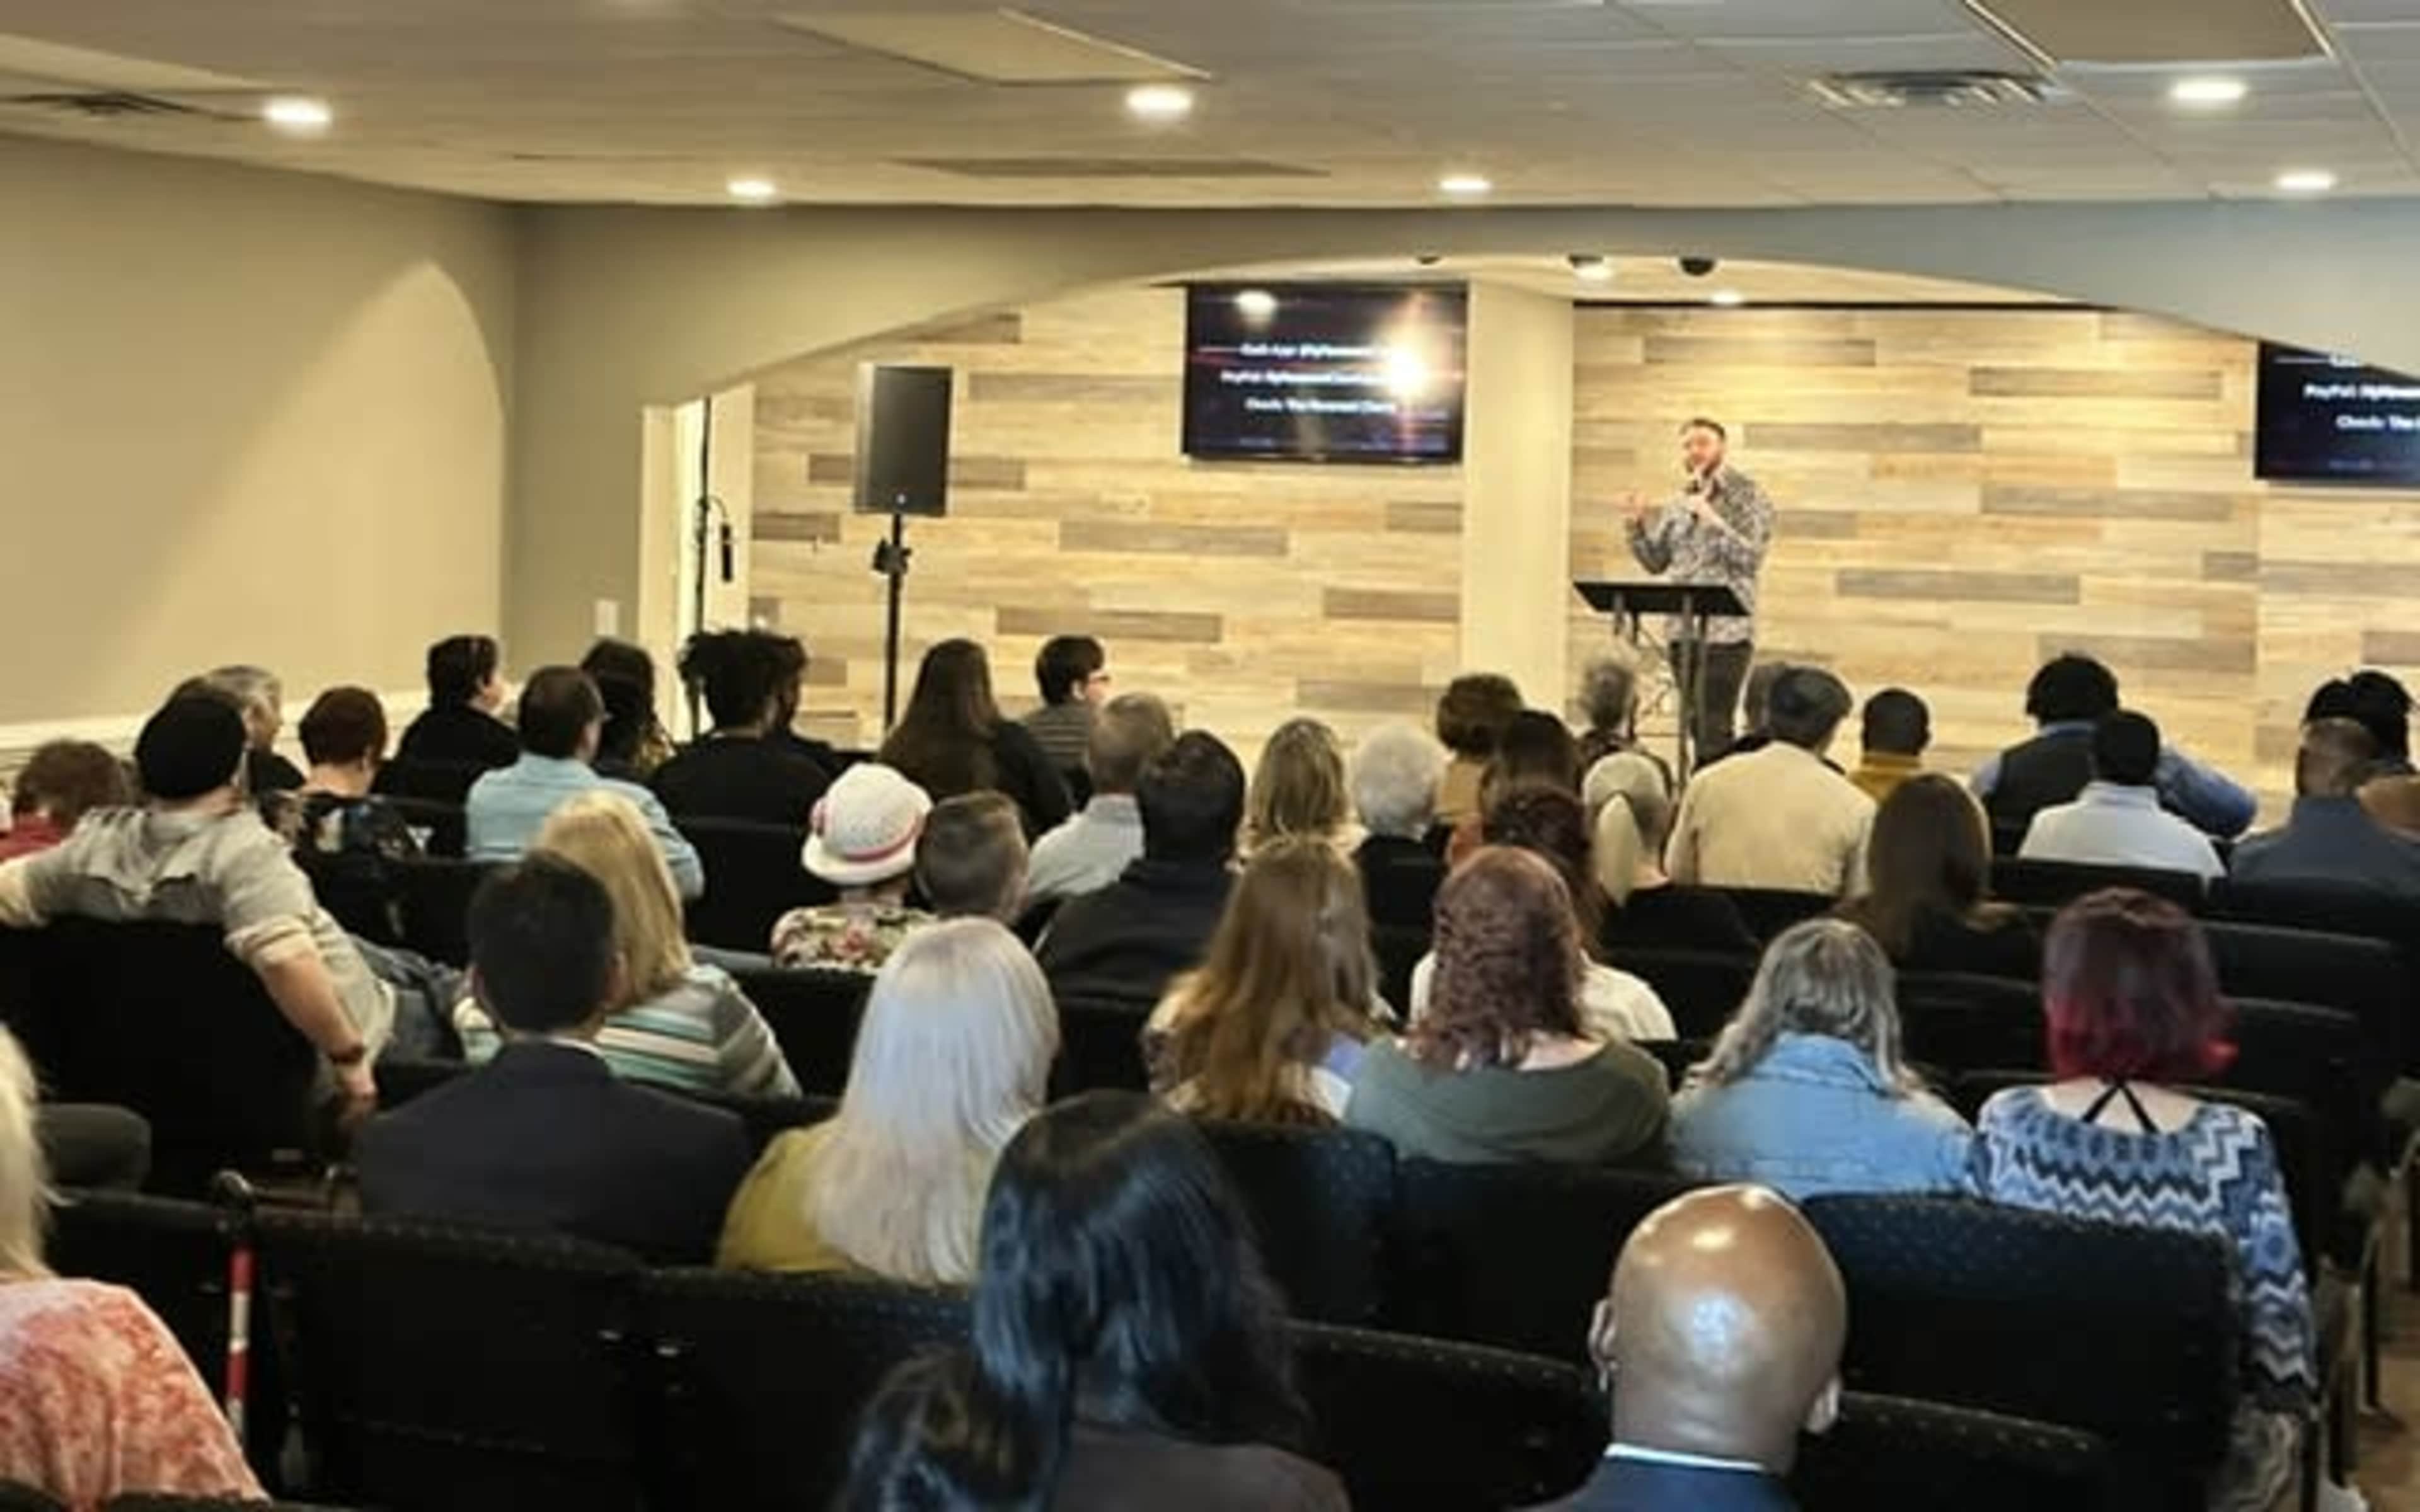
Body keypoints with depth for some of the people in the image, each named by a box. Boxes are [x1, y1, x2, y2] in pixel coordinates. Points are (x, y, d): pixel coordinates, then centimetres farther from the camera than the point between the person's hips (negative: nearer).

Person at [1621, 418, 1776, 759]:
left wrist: (1711, 519, -19)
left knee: (1714, 727, -12)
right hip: (1682, 631, 6)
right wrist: (1637, 526, -1)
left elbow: (1751, 558, -13)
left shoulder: (1749, 497, -2)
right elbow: (1656, 562, 14)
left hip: (1727, 632, -6)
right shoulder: (1678, 503, 15)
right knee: (1696, 724, 9)